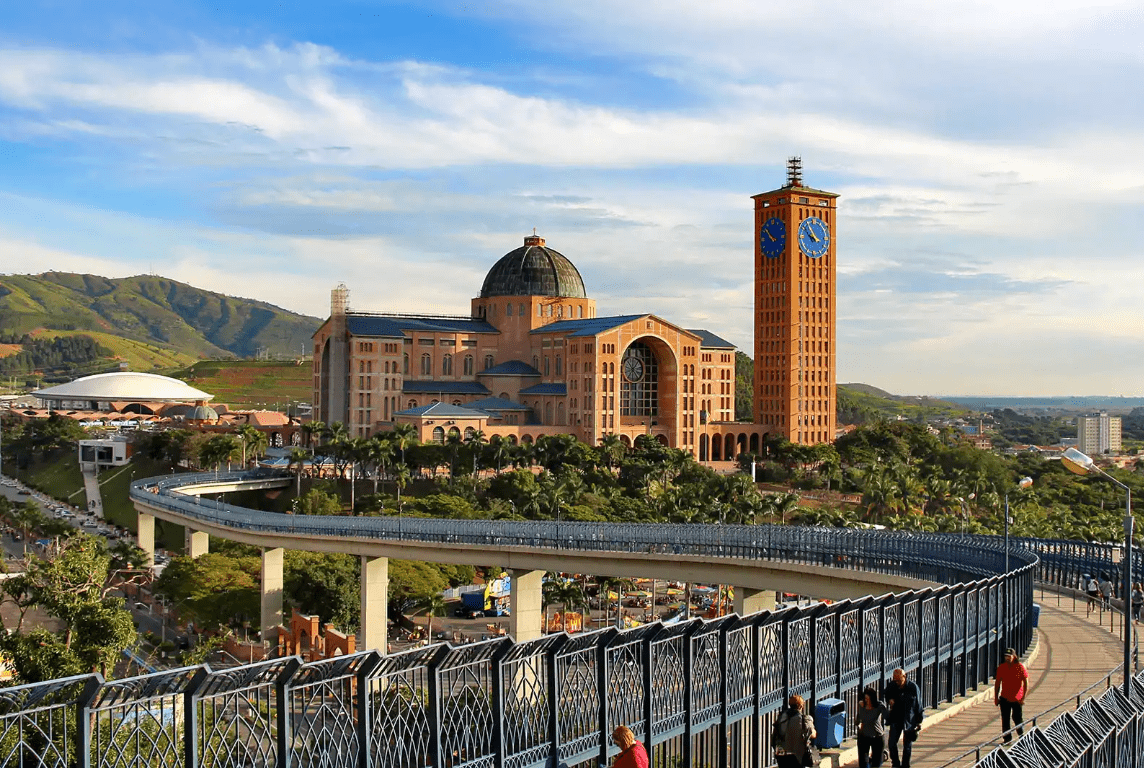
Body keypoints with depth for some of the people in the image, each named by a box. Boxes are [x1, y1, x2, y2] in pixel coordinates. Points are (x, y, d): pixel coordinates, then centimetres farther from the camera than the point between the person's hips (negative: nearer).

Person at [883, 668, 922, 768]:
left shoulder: (913, 687, -14)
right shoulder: (892, 685, -5)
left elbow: (918, 705, -5)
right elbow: (885, 693, 16)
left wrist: (919, 722, -2)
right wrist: (889, 699, -7)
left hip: (909, 720, -3)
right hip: (896, 719, 3)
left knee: (907, 745, 7)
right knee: (892, 743, -1)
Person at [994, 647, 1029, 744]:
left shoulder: (1020, 667, -8)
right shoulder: (1001, 667, 2)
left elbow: (1026, 683, -7)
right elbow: (997, 683, 9)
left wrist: (1023, 698, -12)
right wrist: (996, 698, 7)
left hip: (1017, 699, -3)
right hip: (1004, 698, 3)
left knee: (1018, 719, 2)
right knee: (1005, 720, 2)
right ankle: (1007, 739, 13)